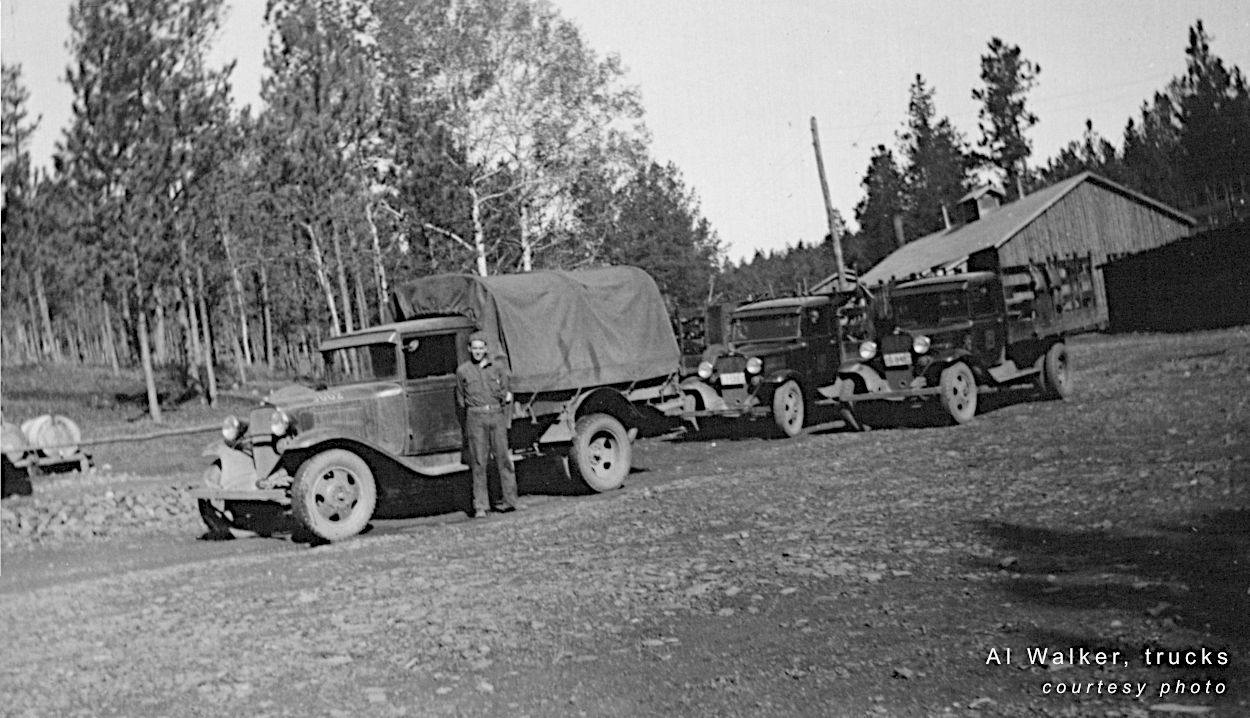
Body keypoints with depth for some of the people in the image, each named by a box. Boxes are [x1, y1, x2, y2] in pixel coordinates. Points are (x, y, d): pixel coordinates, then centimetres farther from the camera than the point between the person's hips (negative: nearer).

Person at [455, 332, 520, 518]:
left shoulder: (498, 367, 7)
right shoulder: (462, 371, 6)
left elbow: (507, 395, 11)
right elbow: (460, 401, 12)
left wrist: (504, 420, 3)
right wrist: (465, 429, 11)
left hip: (496, 414, 1)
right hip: (475, 417, -1)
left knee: (503, 458, 4)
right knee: (478, 462, -3)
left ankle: (510, 500, 13)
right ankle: (480, 506, -1)